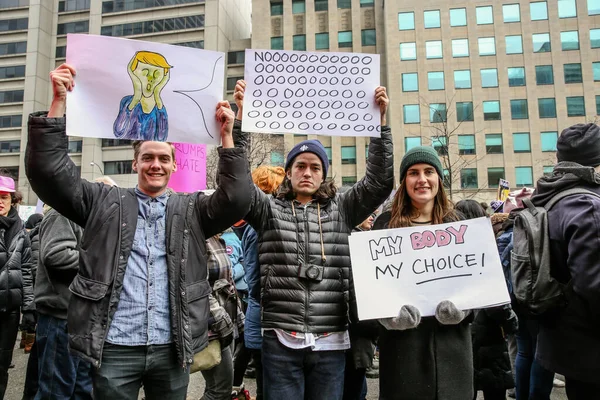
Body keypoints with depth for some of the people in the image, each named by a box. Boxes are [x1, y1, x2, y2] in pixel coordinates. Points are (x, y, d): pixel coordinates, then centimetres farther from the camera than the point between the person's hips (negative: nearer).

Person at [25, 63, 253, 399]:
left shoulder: (192, 209, 7)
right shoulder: (105, 202, 6)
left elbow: (237, 199, -6)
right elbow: (47, 170, 0)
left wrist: (226, 135, -10)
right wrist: (59, 100, -7)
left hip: (173, 349, 1)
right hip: (115, 348, -1)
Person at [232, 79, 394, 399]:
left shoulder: (341, 210, 8)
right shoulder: (269, 209, 5)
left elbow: (379, 181, 2)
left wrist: (380, 121, -4)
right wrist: (241, 117, -12)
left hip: (331, 342, 1)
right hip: (281, 341, -1)